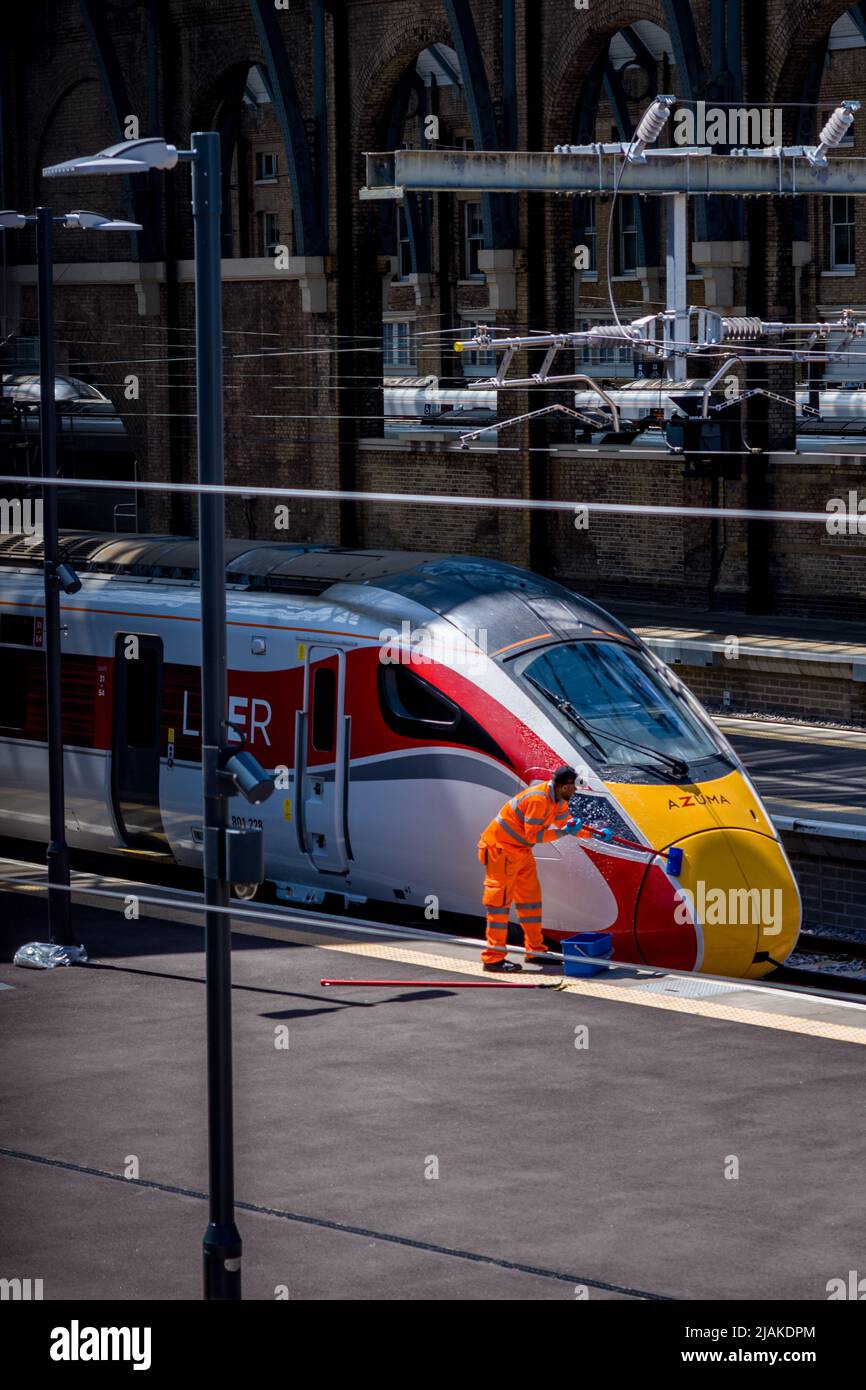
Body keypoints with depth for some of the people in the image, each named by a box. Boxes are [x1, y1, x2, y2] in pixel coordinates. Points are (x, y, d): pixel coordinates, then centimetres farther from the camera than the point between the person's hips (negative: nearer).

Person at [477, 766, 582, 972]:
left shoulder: (558, 800, 5)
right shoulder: (538, 799, -26)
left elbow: (567, 823, 20)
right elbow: (532, 835, -25)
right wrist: (562, 832, -21)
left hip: (521, 851, 10)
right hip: (502, 848, -10)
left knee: (530, 897, 14)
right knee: (500, 901, -10)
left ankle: (535, 950, 23)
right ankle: (493, 958, -10)